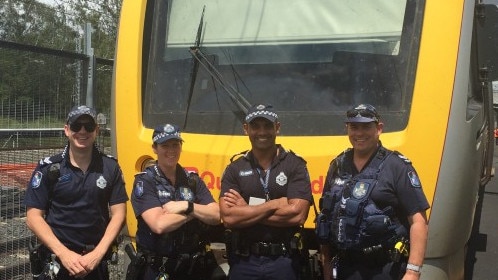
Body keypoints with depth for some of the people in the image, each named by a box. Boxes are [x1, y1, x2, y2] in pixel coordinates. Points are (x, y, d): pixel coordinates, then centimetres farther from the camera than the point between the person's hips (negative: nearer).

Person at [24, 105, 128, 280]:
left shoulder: (110, 167, 0)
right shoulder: (48, 168, -4)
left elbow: (118, 214, -1)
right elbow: (33, 217, -6)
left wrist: (97, 254, -12)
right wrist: (63, 253, -16)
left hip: (97, 262, 2)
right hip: (57, 262, -1)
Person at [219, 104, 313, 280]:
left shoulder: (295, 165, -3)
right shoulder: (234, 169, 2)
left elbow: (297, 215, -15)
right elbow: (228, 218, -10)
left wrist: (246, 210, -10)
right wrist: (274, 204, -14)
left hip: (284, 261, -1)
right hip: (243, 261, 2)